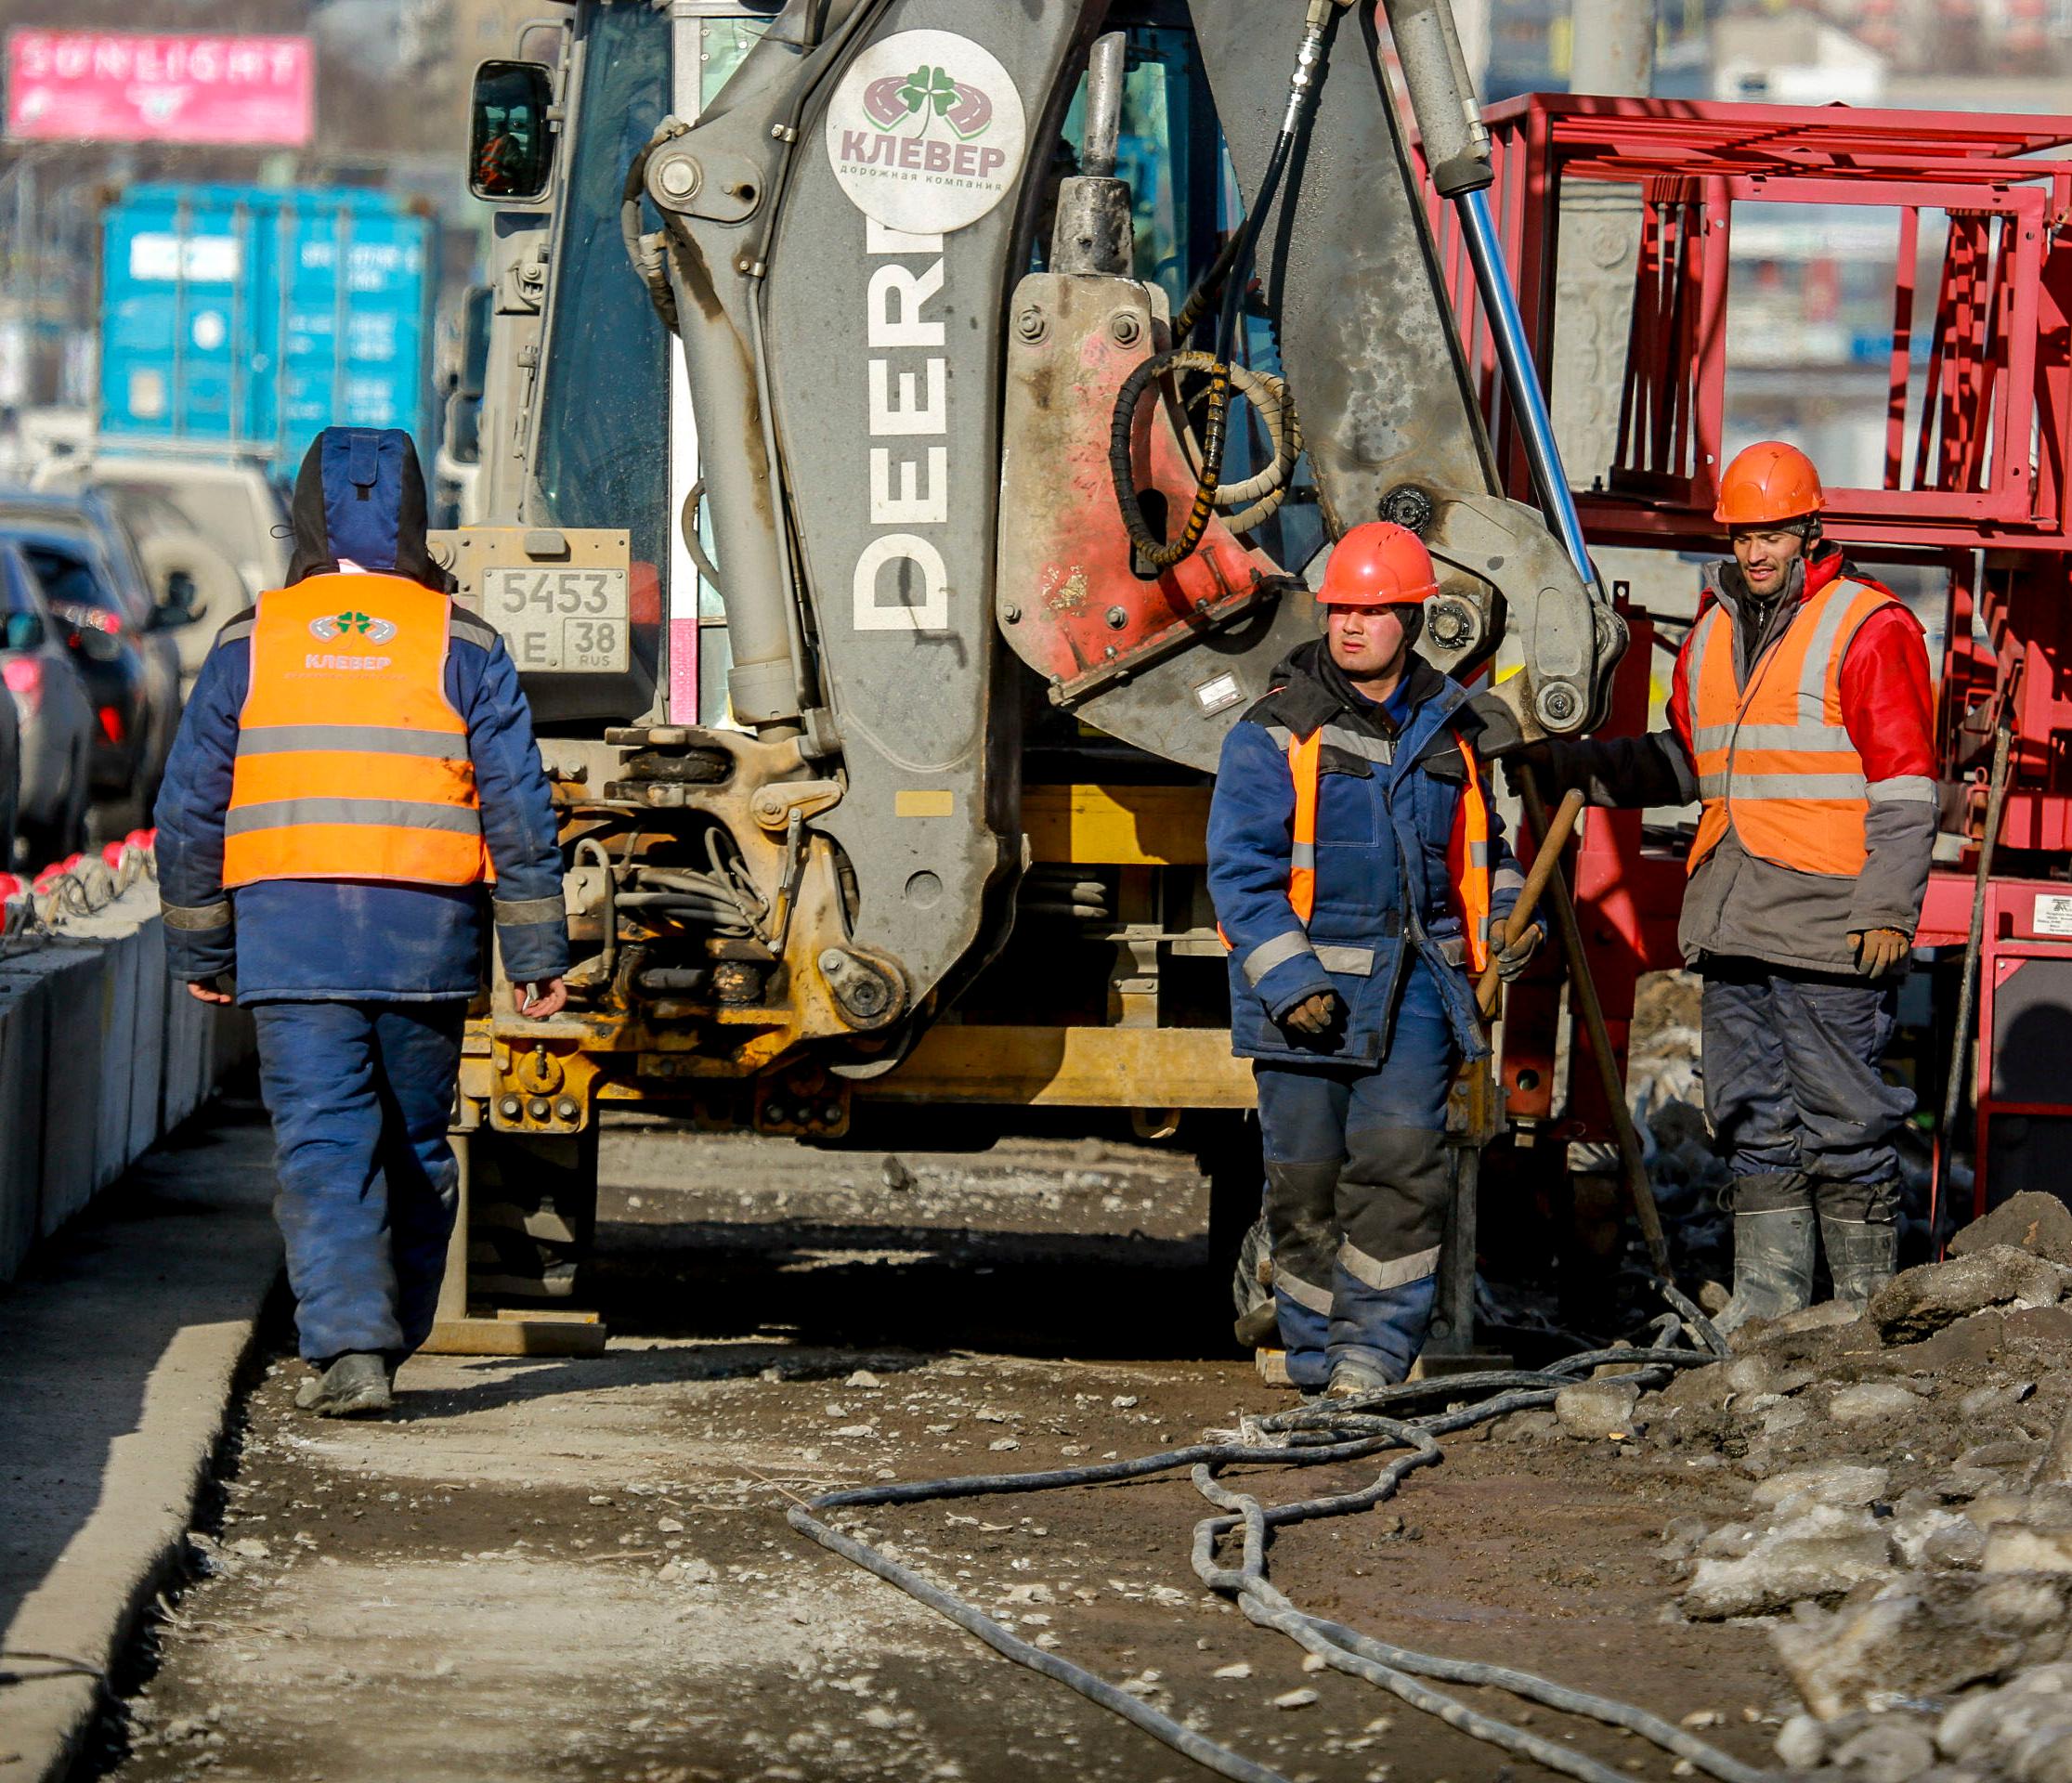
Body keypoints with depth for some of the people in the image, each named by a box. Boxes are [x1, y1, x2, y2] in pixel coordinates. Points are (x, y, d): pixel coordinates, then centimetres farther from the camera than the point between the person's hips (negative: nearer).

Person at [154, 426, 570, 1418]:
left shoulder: (250, 644, 5)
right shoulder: (462, 646, 4)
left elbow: (190, 808, 7)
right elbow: (518, 807, 2)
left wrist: (199, 950, 16)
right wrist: (536, 953, 7)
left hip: (289, 937, -1)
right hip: (426, 938, 1)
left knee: (323, 1149, -5)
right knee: (415, 1149, 14)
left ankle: (346, 1344, -20)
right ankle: (389, 1339, 21)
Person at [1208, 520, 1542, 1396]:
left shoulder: (1445, 729, 11)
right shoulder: (1274, 733, -3)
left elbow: (1479, 844, 28)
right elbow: (1241, 868, -8)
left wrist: (1507, 915, 12)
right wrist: (1287, 979, -16)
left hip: (1414, 984, 2)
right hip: (1306, 986, -2)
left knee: (1398, 1152, -12)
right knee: (1306, 1175, 3)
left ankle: (1376, 1346, -10)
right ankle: (1315, 1349, 15)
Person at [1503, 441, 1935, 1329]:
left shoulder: (1870, 630, -6)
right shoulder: (1713, 633, 16)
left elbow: (1906, 787, -9)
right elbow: (1681, 762, 28)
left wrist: (1888, 906, -16)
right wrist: (1564, 761, 18)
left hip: (1830, 920, -7)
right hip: (1733, 921, 7)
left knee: (1843, 1114, -4)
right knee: (1751, 1112, 10)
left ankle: (1868, 1300, 3)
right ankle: (1768, 1290, 15)